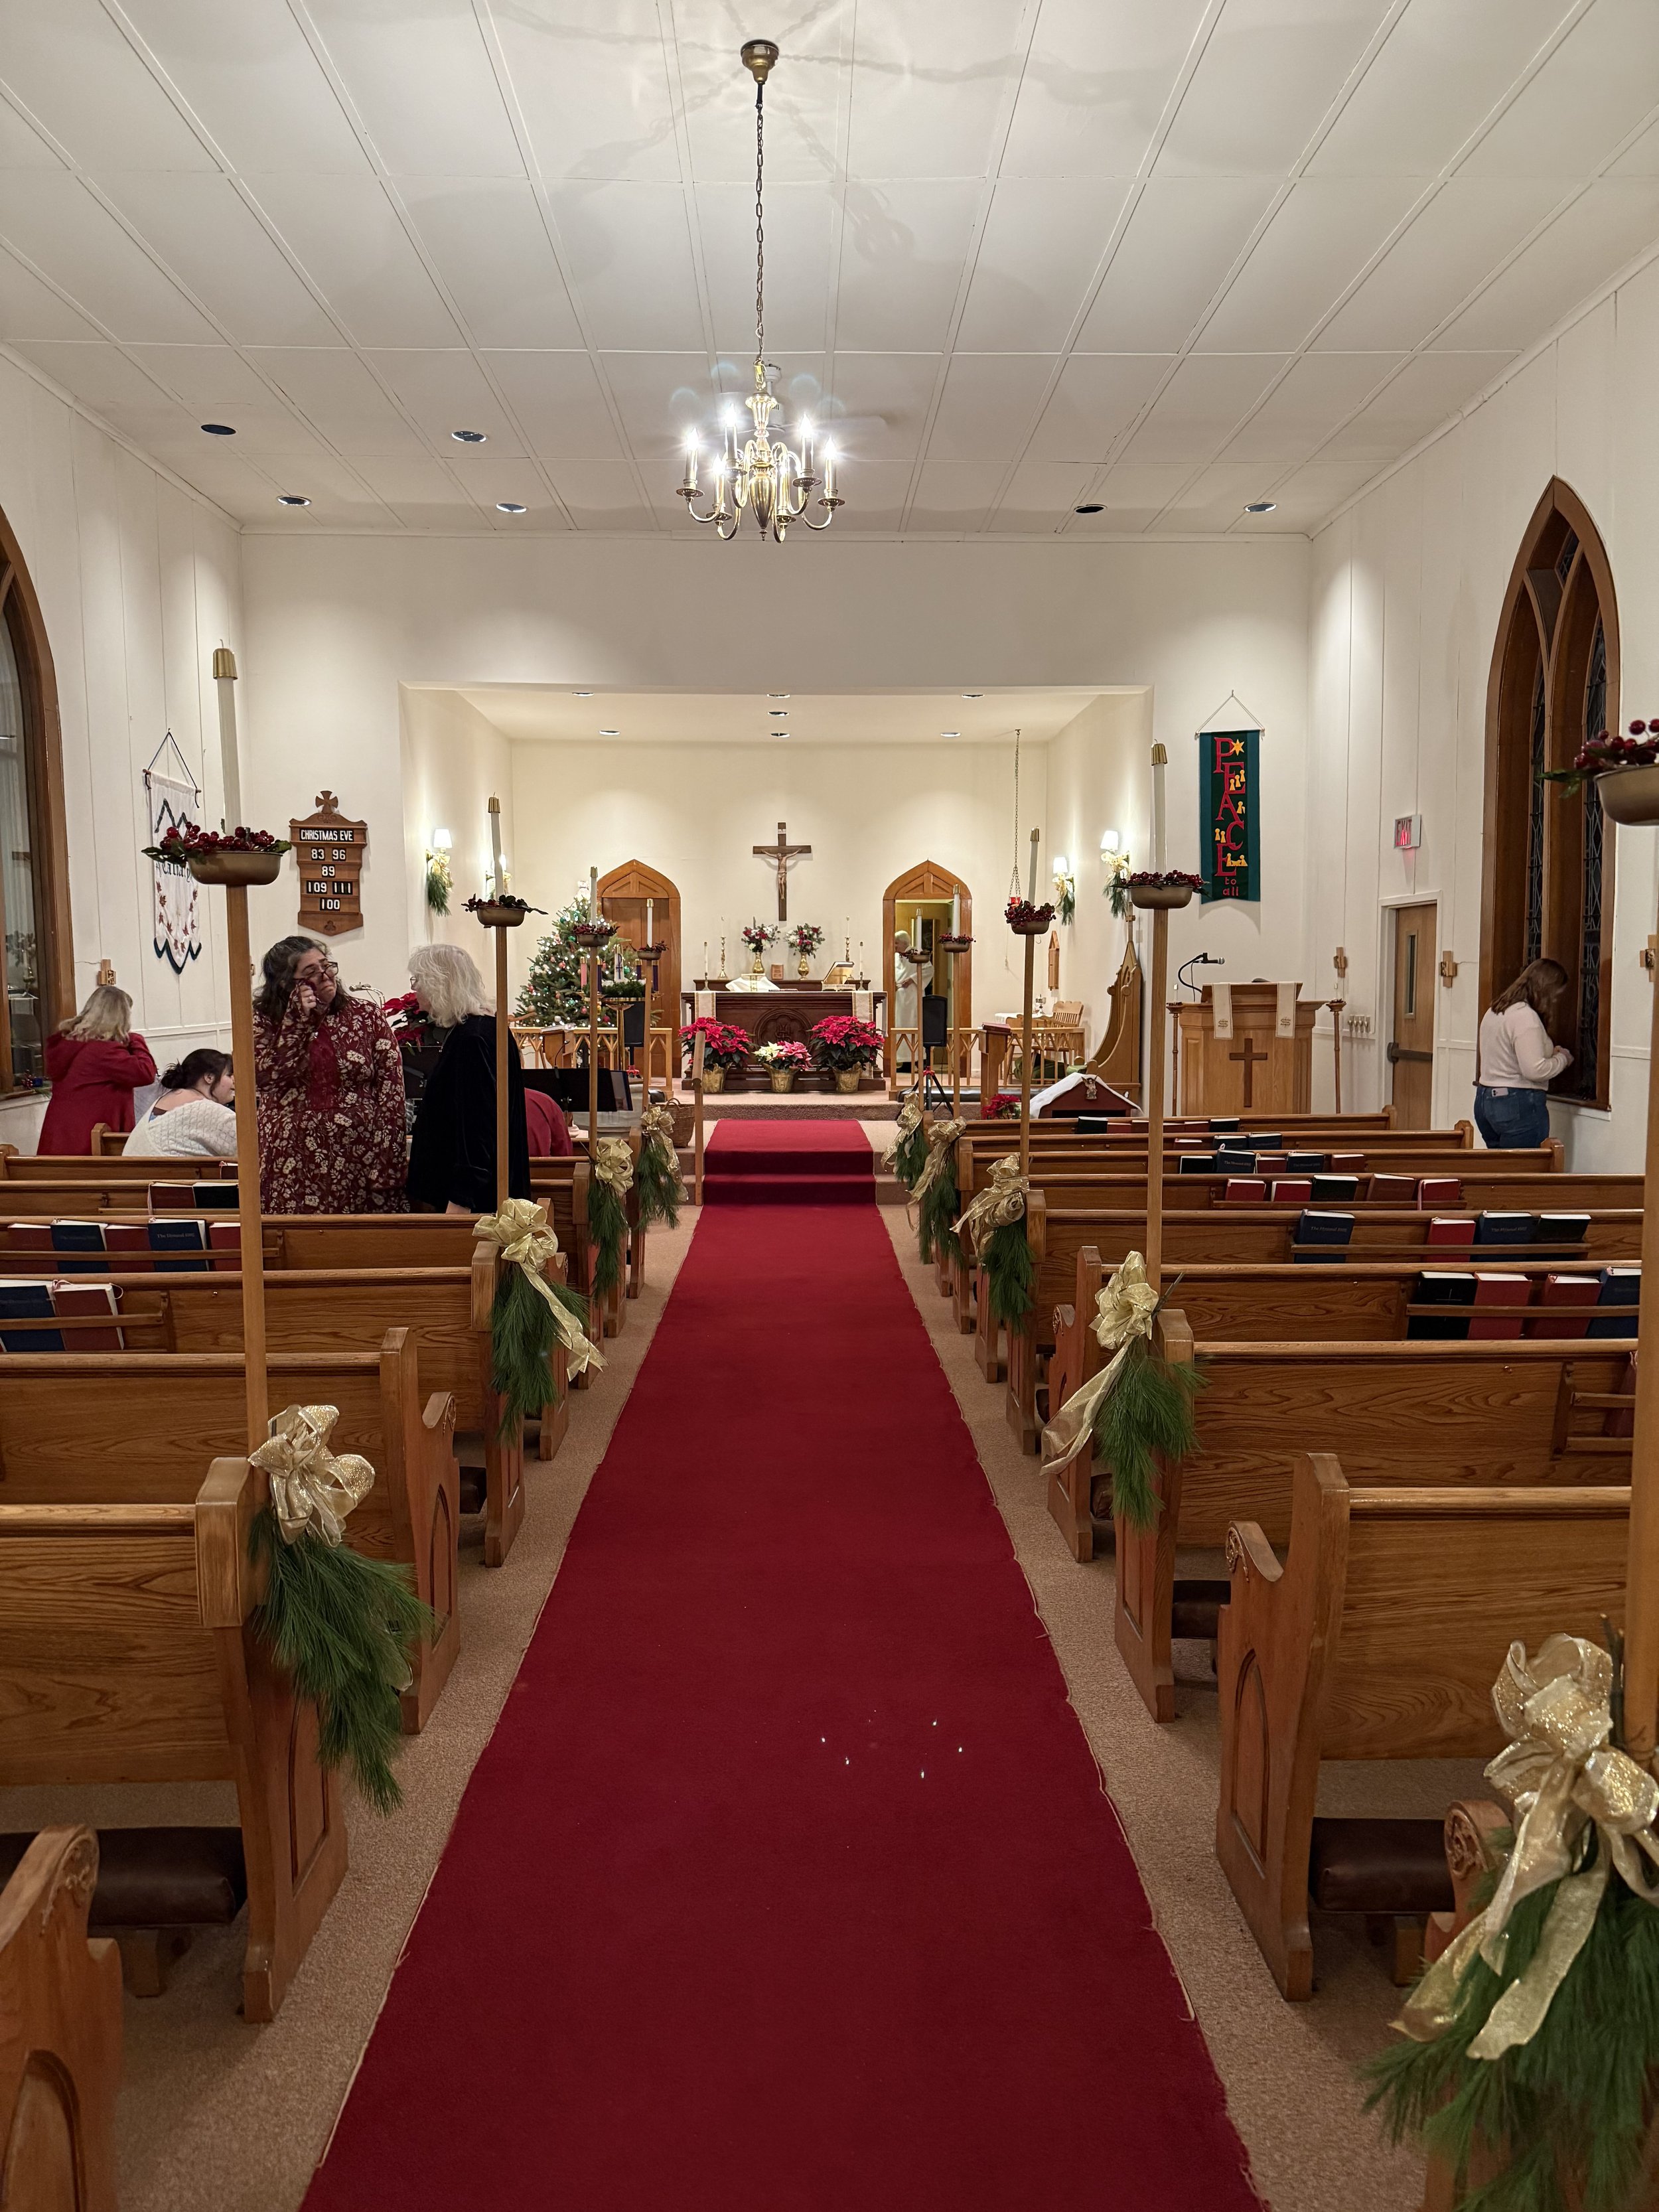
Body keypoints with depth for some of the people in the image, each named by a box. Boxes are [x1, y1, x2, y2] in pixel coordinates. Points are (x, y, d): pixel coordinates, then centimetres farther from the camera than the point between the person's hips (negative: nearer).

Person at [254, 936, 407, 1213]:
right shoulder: (264, 1021, 6)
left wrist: (386, 1164, -9)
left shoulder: (367, 1015, 5)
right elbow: (264, 1078, -10)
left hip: (362, 1160, 0)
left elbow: (391, 1089, -1)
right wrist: (297, 1021, -11)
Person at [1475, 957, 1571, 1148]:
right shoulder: (1526, 1017, -16)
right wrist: (1562, 1058, -3)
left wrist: (1550, 1052, 15)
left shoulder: (1494, 1011, 13)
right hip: (1519, 1106, -9)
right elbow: (1535, 1070, -21)